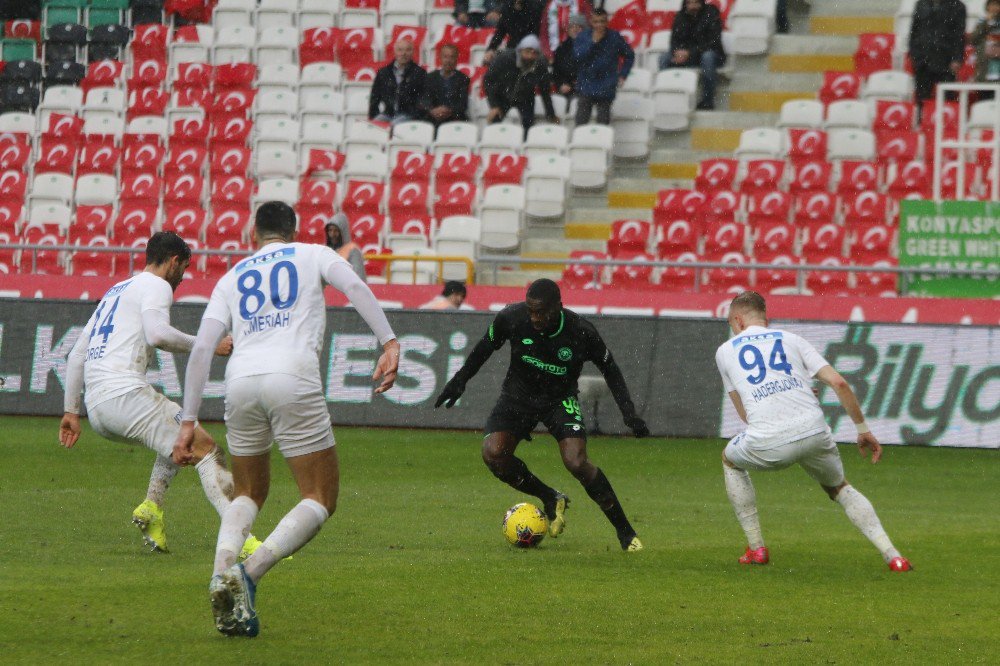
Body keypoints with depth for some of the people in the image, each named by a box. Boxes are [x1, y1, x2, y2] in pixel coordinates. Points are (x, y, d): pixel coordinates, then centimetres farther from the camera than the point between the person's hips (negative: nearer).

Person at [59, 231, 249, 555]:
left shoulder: (115, 291, 29)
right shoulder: (156, 286, 3)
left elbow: (76, 355, 28)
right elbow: (157, 333, -17)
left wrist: (71, 410, 29)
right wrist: (208, 346, -8)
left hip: (96, 408, 9)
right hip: (125, 392, -9)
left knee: (182, 437, 28)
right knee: (205, 449, -12)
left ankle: (151, 507, 10)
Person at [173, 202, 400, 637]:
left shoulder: (232, 278, 26)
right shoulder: (313, 255, 20)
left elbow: (201, 348, 16)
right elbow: (354, 287, -1)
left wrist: (188, 421, 16)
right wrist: (389, 343, -7)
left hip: (241, 382, 4)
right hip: (293, 380, -4)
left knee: (249, 496, 22)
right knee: (320, 500, 5)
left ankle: (222, 573, -6)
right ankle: (250, 573, -18)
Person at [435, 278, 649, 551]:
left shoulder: (581, 332, -21)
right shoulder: (511, 318, -19)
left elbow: (610, 369, -5)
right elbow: (485, 347, 3)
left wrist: (629, 413, -10)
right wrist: (460, 380, 3)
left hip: (561, 400, -2)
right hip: (518, 396, 2)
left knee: (576, 462, -24)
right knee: (493, 454, -22)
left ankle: (625, 532, -9)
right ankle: (551, 500, 4)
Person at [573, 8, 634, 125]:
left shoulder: (615, 37, 1)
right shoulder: (583, 37, 1)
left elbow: (629, 55, 12)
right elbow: (578, 56, -13)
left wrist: (623, 75, 4)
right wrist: (593, 42, -18)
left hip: (606, 89, 0)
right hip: (586, 87, 0)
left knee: (603, 122, 1)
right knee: (581, 120, -4)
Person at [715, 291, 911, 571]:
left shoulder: (725, 351, 21)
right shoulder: (791, 339, 21)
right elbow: (839, 383, 9)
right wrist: (863, 429, 16)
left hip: (767, 443, -2)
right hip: (814, 432, 2)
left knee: (730, 460, 32)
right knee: (840, 488, 26)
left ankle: (756, 548, 26)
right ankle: (892, 555, 6)